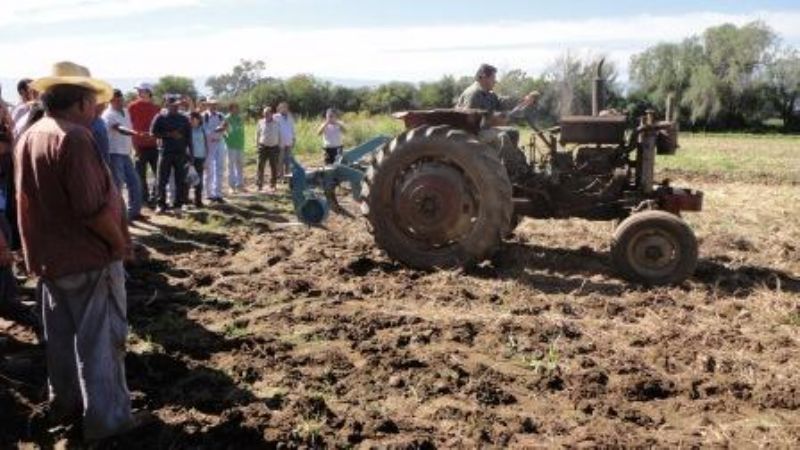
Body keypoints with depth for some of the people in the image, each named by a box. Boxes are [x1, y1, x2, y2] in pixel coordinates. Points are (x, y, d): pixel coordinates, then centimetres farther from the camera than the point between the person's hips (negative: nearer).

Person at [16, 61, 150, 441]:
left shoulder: (28, 138, 8)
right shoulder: (73, 138, -21)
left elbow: (31, 200, 15)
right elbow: (93, 207, -25)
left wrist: (41, 247, 20)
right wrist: (120, 243, -11)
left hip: (50, 256, 9)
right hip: (89, 257, -9)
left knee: (62, 336, 19)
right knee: (101, 338, 2)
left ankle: (65, 403, 34)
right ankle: (107, 418, 11)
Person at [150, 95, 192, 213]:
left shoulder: (184, 119, 10)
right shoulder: (160, 118, 3)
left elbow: (189, 137, 10)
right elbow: (153, 132, -4)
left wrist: (190, 153, 3)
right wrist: (169, 134, -14)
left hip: (181, 153, 2)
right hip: (165, 152, -2)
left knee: (180, 181, 2)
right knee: (162, 180, -1)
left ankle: (178, 204, 11)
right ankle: (161, 204, 6)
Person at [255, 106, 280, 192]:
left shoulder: (276, 123, 5)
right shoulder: (261, 123, 5)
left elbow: (279, 136, 9)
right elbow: (257, 134, 12)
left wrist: (279, 146, 5)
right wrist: (257, 145, 5)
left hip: (274, 147, 0)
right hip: (263, 147, 0)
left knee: (274, 167, 5)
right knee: (261, 166, -3)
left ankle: (273, 185, 15)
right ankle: (259, 185, 3)